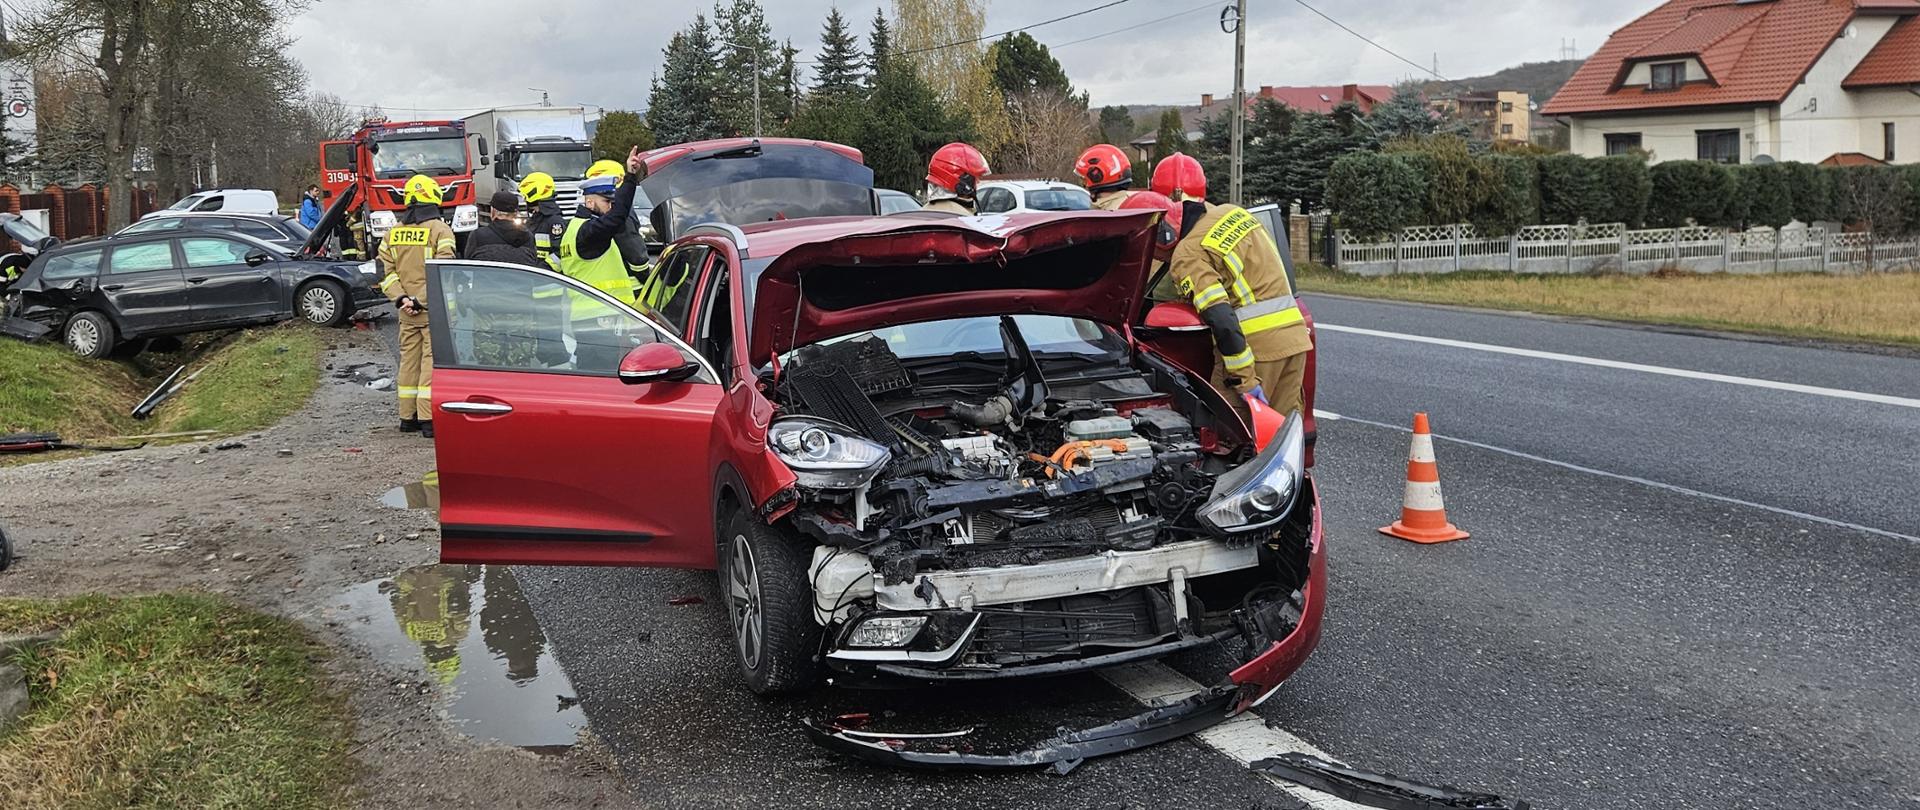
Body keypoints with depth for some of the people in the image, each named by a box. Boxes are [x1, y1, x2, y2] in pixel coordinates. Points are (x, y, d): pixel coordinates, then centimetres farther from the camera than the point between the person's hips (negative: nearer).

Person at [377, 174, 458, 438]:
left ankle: (407, 417, 18)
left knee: (409, 360, 13)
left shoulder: (393, 233, 9)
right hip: (433, 310, -5)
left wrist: (400, 298, -3)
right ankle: (428, 419, -6)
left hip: (406, 311, 5)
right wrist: (421, 301, -14)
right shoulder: (440, 230, -8)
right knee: (431, 360, -3)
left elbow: (386, 271, 4)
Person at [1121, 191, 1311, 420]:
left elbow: (1223, 321, -22)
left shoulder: (1188, 256, -11)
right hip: (1294, 337, 8)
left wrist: (1246, 381, -20)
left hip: (1257, 344, -8)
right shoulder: (1230, 212, 15)